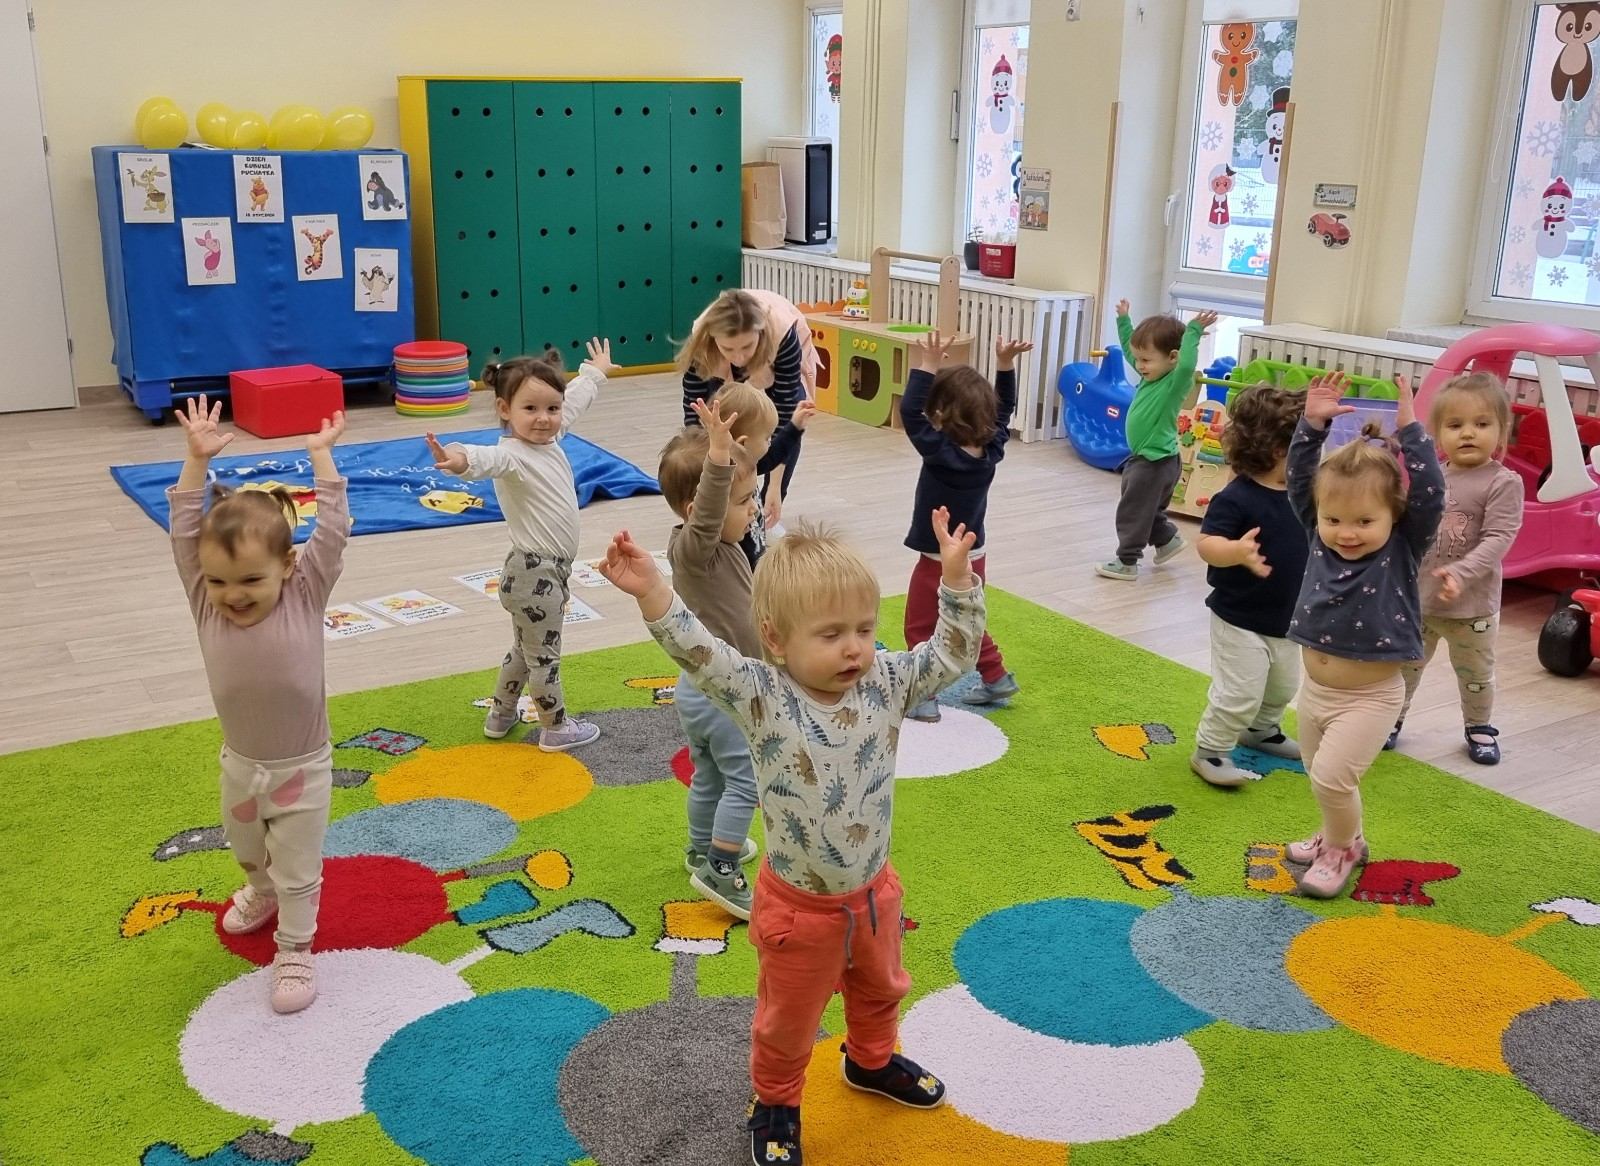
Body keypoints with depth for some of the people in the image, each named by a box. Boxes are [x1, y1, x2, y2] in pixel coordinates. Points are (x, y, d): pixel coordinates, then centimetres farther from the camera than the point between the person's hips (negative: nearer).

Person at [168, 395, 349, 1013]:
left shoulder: (305, 596, -20)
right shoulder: (207, 605, -15)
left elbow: (332, 532, -22)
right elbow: (184, 534, -18)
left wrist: (320, 456, -20)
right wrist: (197, 460, -22)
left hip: (302, 768, -4)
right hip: (240, 765, 4)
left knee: (298, 869, 11)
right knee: (247, 851, 30)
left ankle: (294, 949, 30)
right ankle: (260, 890, 61)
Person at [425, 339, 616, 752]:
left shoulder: (549, 438, 4)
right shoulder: (514, 454, -23)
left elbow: (575, 400, 23)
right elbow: (489, 459, -47)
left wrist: (595, 372, 40)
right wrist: (462, 459, -69)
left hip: (548, 569, 10)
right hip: (536, 574, -10)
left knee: (525, 650, 25)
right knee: (544, 656, 8)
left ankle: (501, 716, 41)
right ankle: (556, 730, 24)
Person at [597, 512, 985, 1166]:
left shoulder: (887, 682, -13)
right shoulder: (761, 697, -24)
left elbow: (954, 652, -8)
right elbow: (697, 653, -36)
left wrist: (956, 574, -19)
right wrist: (651, 591, -50)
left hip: (874, 894, 4)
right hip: (800, 908, -4)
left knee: (880, 990, 32)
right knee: (788, 1022, 20)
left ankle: (871, 1061, 63)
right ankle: (774, 1105, 48)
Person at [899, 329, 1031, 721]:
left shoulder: (940, 452, -26)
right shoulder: (991, 449, -8)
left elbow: (910, 411, -27)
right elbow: (1004, 409, 7)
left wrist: (927, 365, -27)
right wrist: (1005, 365, 2)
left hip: (938, 562, -7)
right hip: (974, 557, 7)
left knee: (921, 630, 7)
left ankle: (923, 697, 10)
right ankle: (997, 677, 32)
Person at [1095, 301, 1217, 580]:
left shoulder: (1176, 382, -19)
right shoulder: (1151, 375, 4)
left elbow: (1187, 364, -42)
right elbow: (1130, 349, 19)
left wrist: (1193, 332, -41)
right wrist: (1123, 320, 18)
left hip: (1156, 463, -9)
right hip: (1144, 458, 9)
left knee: (1132, 512, 0)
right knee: (1147, 508, 25)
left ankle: (1127, 562, 10)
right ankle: (1167, 539, 43)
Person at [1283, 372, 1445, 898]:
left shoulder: (1405, 548, -13)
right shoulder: (1320, 536, -4)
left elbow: (1429, 494, -26)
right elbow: (1299, 479, -7)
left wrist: (1410, 429, -28)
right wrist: (1313, 424, -16)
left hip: (1370, 697, -5)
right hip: (1315, 689, 5)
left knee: (1332, 776, -11)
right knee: (1323, 777, 18)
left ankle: (1341, 849, 14)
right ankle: (1341, 836, 43)